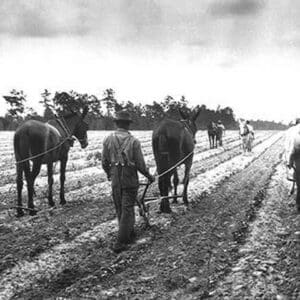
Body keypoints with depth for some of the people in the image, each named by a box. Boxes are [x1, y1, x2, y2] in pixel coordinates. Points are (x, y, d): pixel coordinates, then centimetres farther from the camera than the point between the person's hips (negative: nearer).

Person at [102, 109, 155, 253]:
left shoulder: (108, 139, -4)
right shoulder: (134, 141, -12)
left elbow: (104, 162, 2)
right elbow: (140, 164, -8)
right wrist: (149, 176, 9)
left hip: (115, 180, 3)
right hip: (130, 179, -3)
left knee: (120, 209, 17)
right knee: (127, 209, 3)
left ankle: (129, 234, 33)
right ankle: (120, 242, 1)